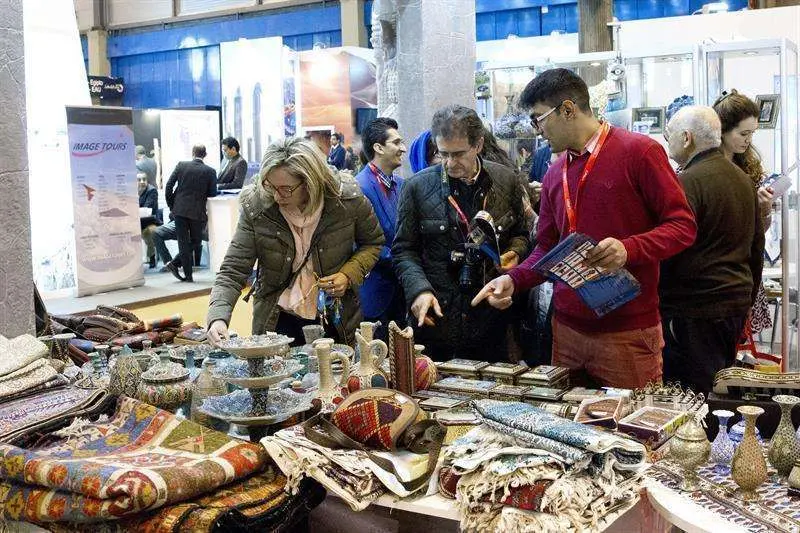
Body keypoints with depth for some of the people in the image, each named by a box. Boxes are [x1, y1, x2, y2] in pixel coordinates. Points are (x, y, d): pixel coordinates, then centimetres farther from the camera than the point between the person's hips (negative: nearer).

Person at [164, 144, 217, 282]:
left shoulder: (181, 165, -1)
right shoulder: (209, 171, -5)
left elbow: (169, 186, -2)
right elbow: (213, 193, -2)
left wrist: (171, 205, 9)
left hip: (180, 210, 2)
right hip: (197, 212, -2)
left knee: (183, 242, 5)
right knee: (196, 241, 14)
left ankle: (188, 275, 2)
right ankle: (175, 264, 1)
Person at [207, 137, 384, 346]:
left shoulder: (347, 199, -17)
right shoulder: (255, 207, -18)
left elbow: (373, 243, 2)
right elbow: (232, 272, -15)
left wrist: (349, 275, -15)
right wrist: (218, 317, -31)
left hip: (335, 321, 1)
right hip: (277, 320, 0)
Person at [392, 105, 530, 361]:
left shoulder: (506, 181, 2)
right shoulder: (417, 187, -3)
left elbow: (519, 234, 16)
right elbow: (403, 250, 1)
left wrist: (515, 252, -6)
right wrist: (419, 289, -15)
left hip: (490, 318, 2)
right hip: (436, 318, -1)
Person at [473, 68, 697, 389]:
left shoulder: (639, 152, -7)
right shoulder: (554, 175, 13)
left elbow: (683, 225, -8)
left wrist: (629, 249, -24)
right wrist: (513, 281, -1)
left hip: (629, 332, -5)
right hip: (567, 327, 6)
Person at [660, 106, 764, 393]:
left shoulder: (688, 182, -16)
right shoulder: (742, 178, 13)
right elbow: (757, 243, 20)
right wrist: (748, 297, 27)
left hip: (696, 308, -9)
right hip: (737, 302, 9)